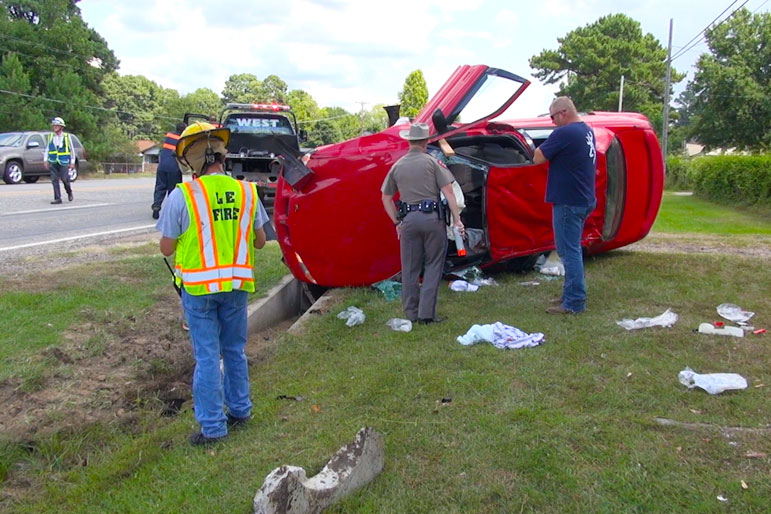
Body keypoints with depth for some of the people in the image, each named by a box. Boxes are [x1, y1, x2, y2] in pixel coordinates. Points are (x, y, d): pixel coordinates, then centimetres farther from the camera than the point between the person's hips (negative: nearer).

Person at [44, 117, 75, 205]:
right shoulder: (50, 136, 8)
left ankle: (69, 192, 23)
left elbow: (71, 149, 5)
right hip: (53, 162, 3)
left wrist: (71, 162, 4)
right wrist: (45, 160, 6)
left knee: (64, 179, -6)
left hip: (63, 162, -3)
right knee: (54, 180, -2)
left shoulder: (67, 136, 0)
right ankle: (57, 198, 1)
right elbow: (47, 148, 14)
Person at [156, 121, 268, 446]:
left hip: (199, 287, -3)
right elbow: (260, 241, 5)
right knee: (235, 351, 20)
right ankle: (239, 410, 33)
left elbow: (167, 248, -8)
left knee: (207, 356, 7)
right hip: (237, 285, 4)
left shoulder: (182, 196, -14)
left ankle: (212, 427, 16)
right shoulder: (246, 191, -2)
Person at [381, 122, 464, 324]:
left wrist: (397, 223, 20)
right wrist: (457, 220, -2)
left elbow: (386, 198, 14)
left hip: (409, 219, 3)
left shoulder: (397, 166, 10)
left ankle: (412, 313, 19)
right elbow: (448, 191, -5)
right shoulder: (432, 162, 1)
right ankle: (426, 313, 3)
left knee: (409, 268, 11)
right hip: (432, 217, -3)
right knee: (433, 265, 7)